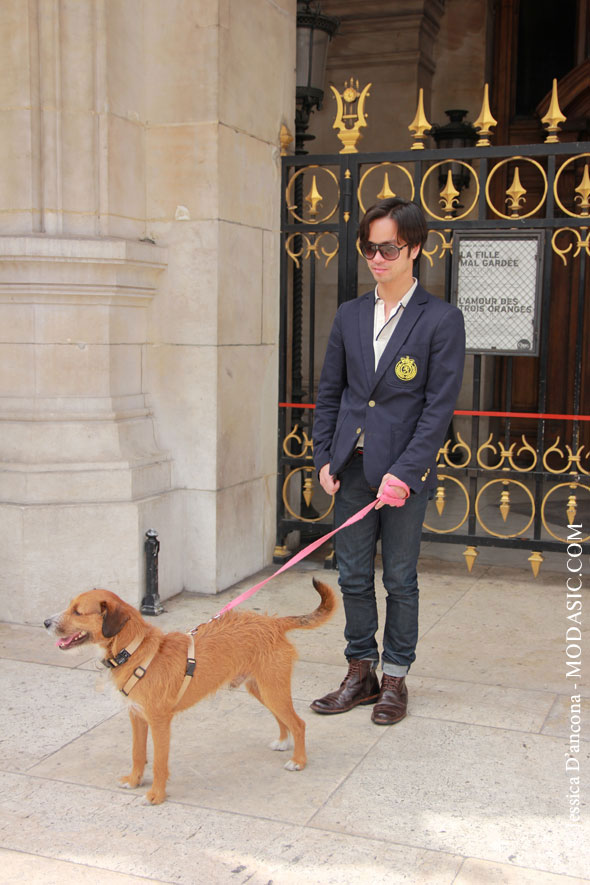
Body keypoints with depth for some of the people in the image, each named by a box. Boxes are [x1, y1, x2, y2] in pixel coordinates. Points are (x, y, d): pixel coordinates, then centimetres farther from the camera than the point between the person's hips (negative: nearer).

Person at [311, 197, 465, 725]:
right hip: (352, 467, 4)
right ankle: (361, 673, 26)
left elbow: (439, 406, -10)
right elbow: (330, 392, 12)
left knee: (400, 579, 8)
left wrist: (404, 472, -16)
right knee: (354, 576, 10)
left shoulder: (442, 320, -6)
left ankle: (396, 680, 23)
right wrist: (324, 457, 4)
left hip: (405, 470, -4)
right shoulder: (351, 315, 8)